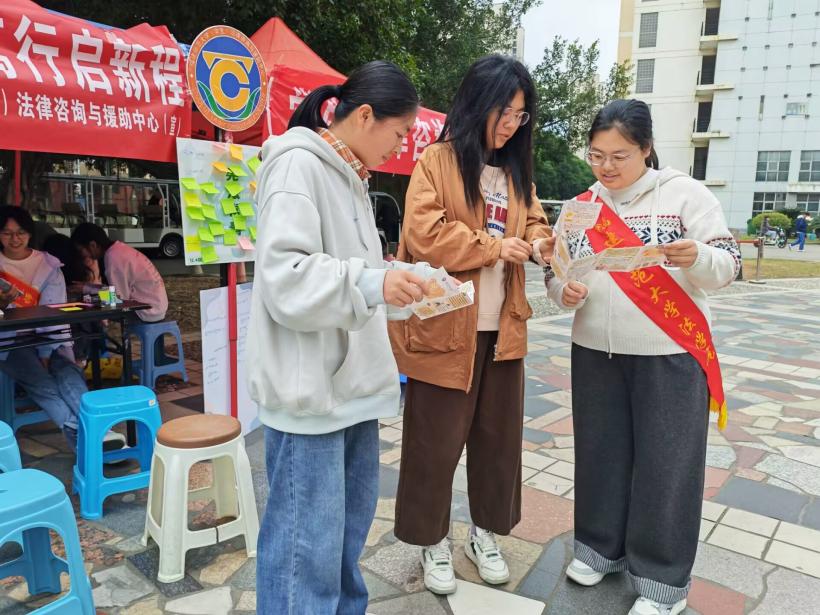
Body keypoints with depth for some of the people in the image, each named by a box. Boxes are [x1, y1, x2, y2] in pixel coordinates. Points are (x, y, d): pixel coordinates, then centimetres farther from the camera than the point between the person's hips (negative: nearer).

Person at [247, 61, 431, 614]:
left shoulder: (350, 176, 15)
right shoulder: (298, 165, -12)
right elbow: (284, 278, -22)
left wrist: (404, 279, 10)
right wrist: (373, 283, -32)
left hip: (354, 379, 10)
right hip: (311, 386, -9)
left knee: (352, 517, 21)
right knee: (310, 541, 0)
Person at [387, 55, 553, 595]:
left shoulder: (515, 168, 13)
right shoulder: (438, 160, -6)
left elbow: (532, 220, 19)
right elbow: (425, 233, -16)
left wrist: (539, 242, -4)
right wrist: (494, 247, -15)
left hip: (503, 328, 6)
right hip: (445, 327, -6)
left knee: (499, 435, 14)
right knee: (436, 440, 6)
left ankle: (486, 533, 34)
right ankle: (434, 542, 26)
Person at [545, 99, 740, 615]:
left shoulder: (684, 193, -4)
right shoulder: (580, 207, 6)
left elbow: (728, 265, -6)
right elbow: (555, 273, 10)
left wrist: (697, 257, -28)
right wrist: (566, 292, -13)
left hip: (670, 355, -3)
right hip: (596, 353, 4)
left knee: (665, 463, 4)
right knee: (601, 452, 13)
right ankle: (602, 546, 33)